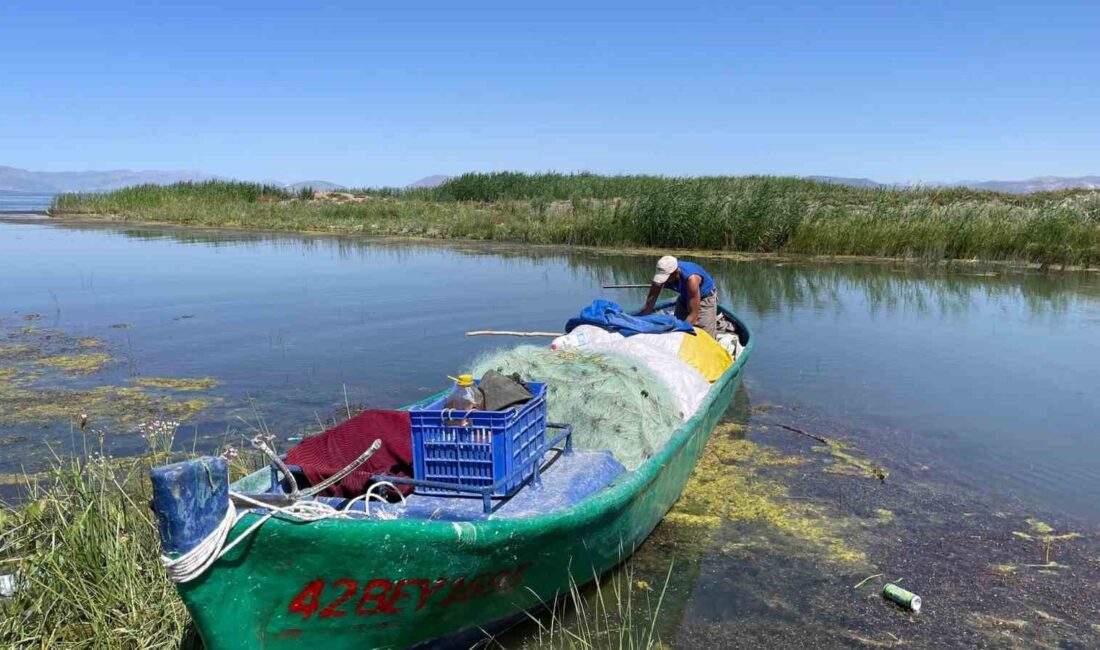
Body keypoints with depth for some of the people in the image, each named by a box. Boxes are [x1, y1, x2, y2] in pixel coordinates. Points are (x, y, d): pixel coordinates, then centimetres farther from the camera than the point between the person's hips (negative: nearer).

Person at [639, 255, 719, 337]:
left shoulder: (691, 279, -41)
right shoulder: (662, 275, -27)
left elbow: (693, 314, -36)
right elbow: (648, 308, -21)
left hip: (706, 297, -5)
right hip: (685, 296, 5)